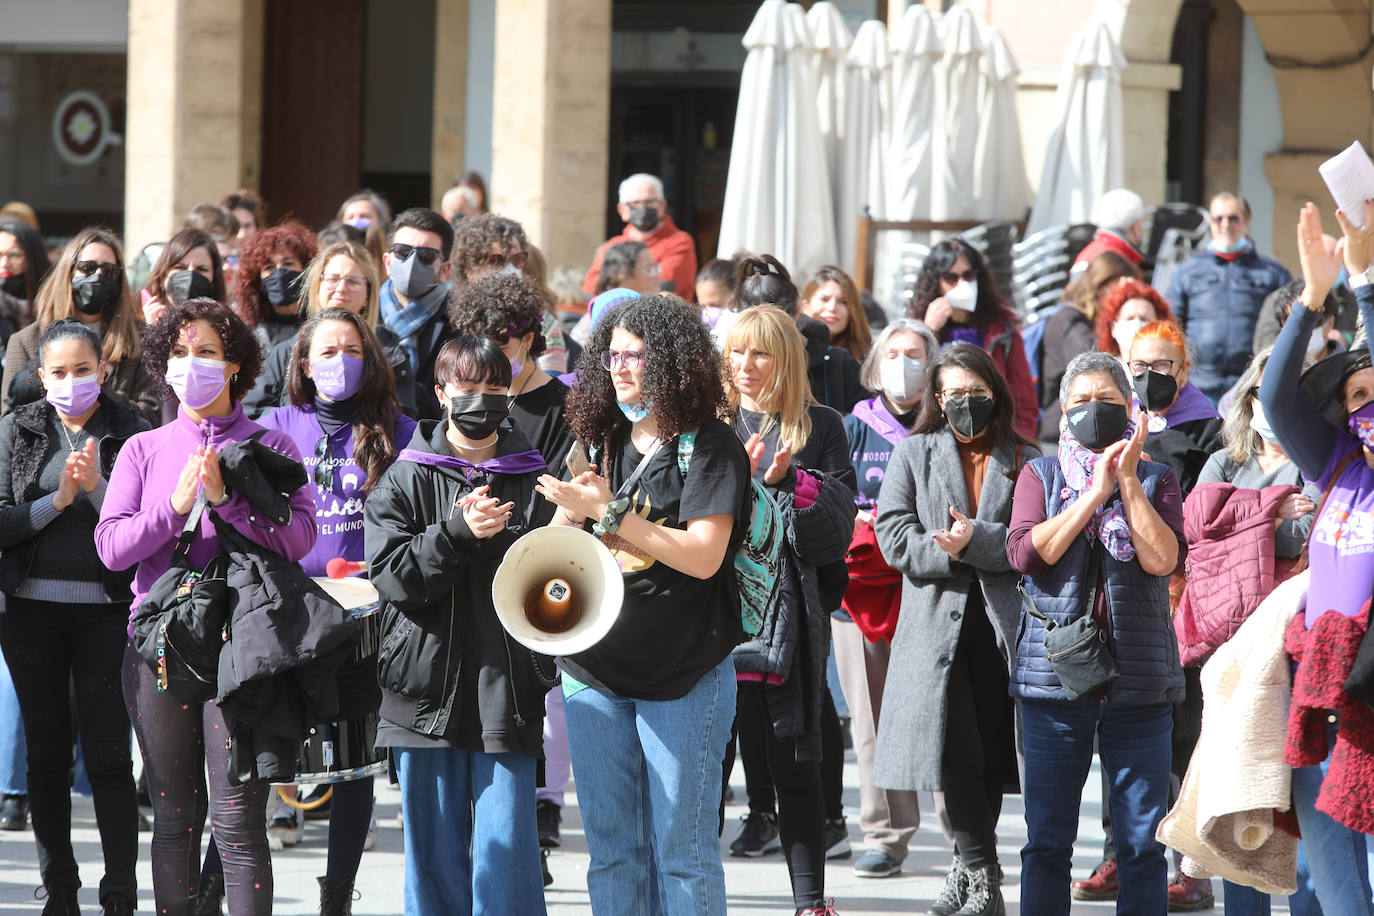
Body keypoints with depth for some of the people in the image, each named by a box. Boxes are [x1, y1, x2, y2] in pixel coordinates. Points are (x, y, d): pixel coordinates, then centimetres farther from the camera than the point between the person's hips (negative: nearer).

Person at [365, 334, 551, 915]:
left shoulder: (532, 480, 8)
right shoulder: (406, 480, 7)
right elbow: (392, 575, -4)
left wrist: (494, 538, -13)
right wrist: (458, 532, -16)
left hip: (506, 689, -1)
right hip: (427, 687, 1)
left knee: (506, 849, -4)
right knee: (434, 851, 5)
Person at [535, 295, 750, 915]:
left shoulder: (710, 446, -7)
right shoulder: (603, 441, 12)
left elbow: (703, 556, -17)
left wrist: (606, 512, -18)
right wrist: (573, 510, -8)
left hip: (685, 674, -6)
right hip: (595, 669, 6)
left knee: (681, 851, -2)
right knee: (610, 850, 9)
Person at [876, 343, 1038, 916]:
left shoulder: (1025, 461, 10)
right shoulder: (914, 455, 12)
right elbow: (894, 534, 2)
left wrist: (977, 542, -15)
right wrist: (947, 551, -12)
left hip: (1003, 625, 1)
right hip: (937, 620, -1)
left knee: (991, 750, 4)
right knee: (958, 755, -9)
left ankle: (968, 869, 17)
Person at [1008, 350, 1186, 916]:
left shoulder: (1156, 479, 10)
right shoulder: (1039, 475, 10)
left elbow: (1163, 559, -8)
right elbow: (1026, 553, -7)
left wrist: (1128, 480, -7)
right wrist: (1095, 492, -8)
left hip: (1138, 677, 0)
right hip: (1054, 675, 0)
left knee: (1142, 838, 0)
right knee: (1047, 840, 1)